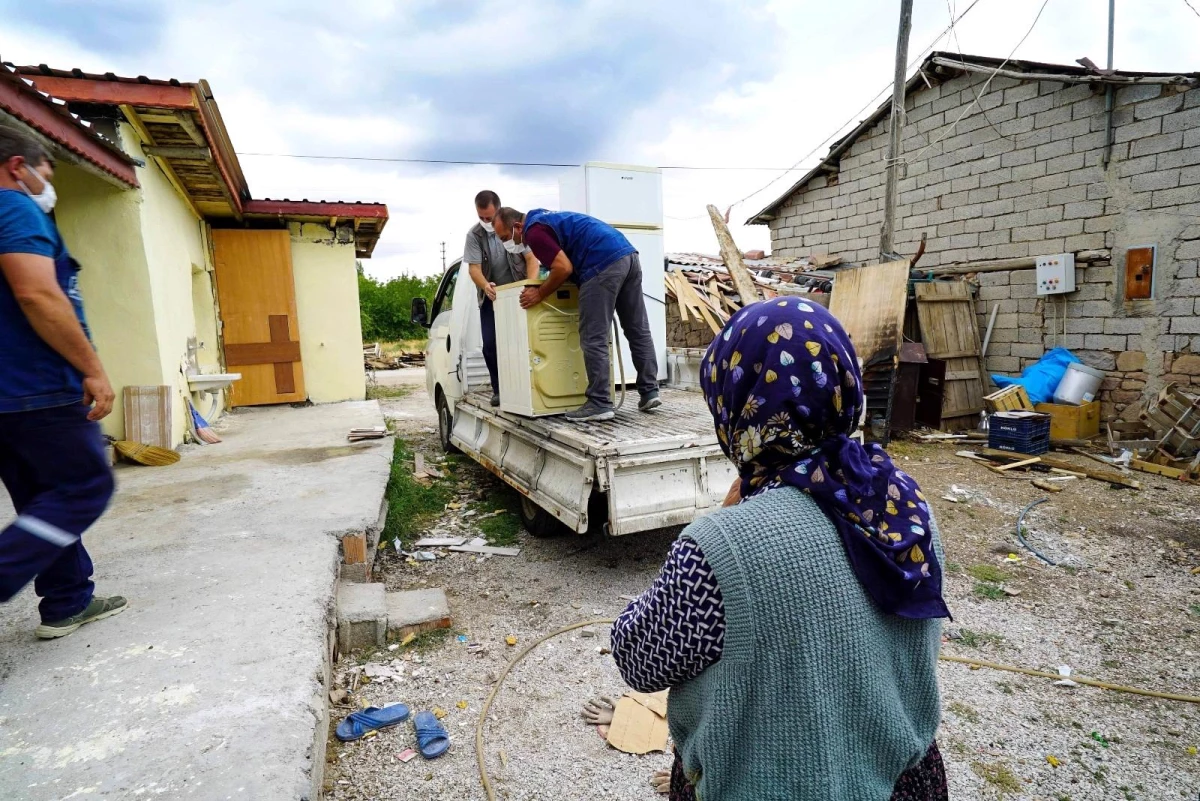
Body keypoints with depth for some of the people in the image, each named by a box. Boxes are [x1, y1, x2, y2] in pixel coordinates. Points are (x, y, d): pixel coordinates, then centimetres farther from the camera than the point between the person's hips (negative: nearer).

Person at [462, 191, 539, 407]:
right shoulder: (474, 235, -6)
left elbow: (531, 259, -11)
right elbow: (473, 268, -12)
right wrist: (485, 286, -34)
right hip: (491, 297, 1)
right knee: (490, 345, -4)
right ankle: (499, 389, 8)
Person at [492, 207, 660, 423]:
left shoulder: (534, 231, -5)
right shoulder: (545, 218, 26)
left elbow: (564, 268, -13)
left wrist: (540, 294, -1)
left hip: (604, 263, -10)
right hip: (628, 254, 10)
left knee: (593, 339, -5)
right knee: (638, 331, 12)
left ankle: (600, 404, -3)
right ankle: (650, 392, 18)